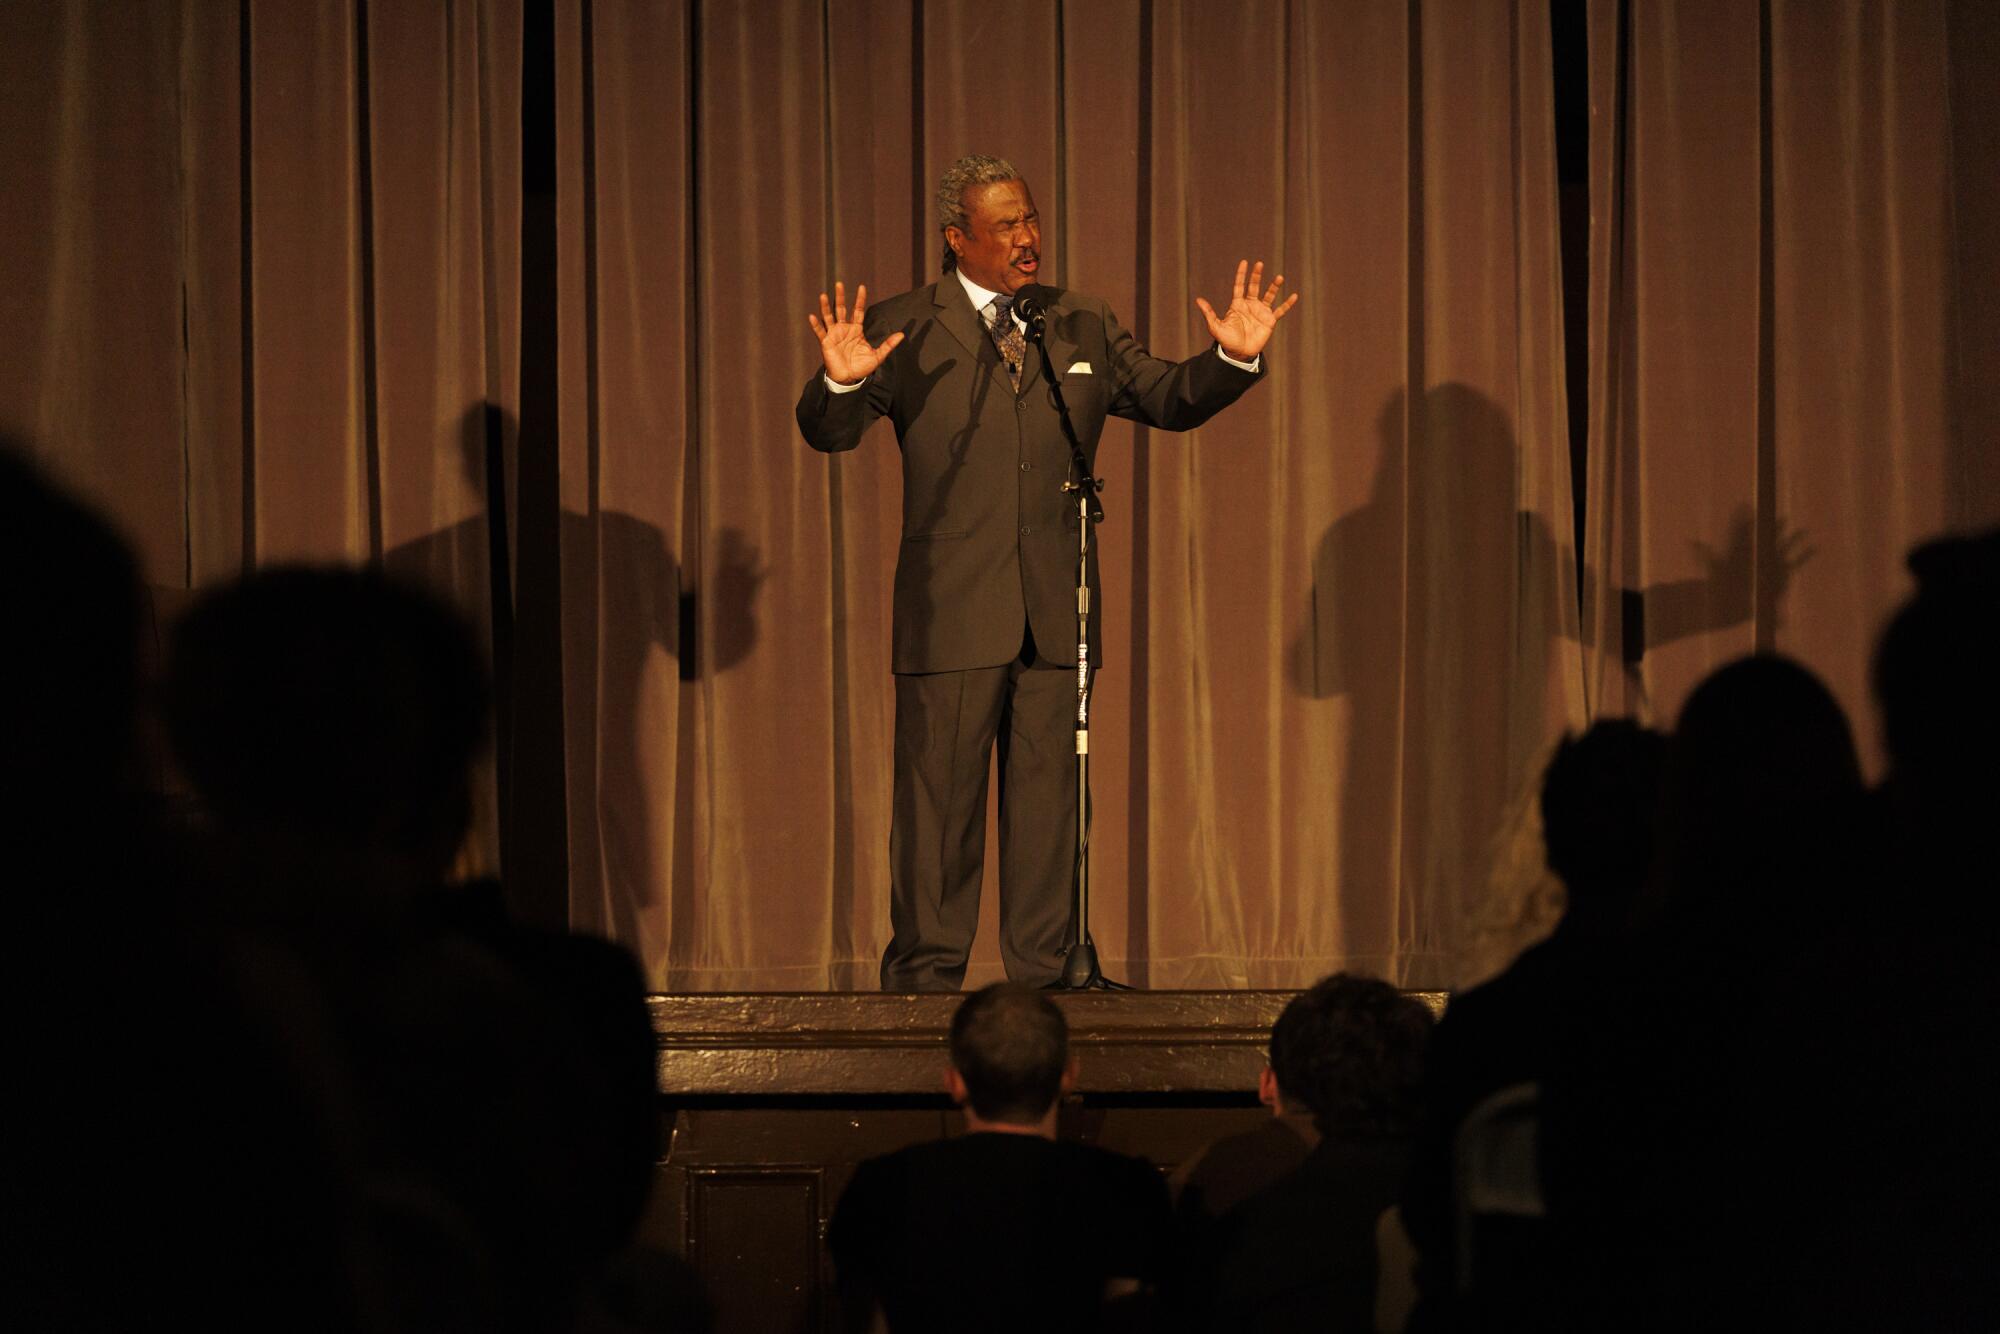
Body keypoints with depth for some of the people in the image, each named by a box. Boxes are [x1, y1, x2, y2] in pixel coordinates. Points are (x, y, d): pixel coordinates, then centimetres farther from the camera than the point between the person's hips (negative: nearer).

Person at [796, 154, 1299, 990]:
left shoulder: (1084, 330, 14)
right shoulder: (903, 330, 1)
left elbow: (1170, 400, 15)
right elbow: (827, 432, -4)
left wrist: (1234, 359, -4)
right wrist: (841, 380, -26)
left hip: (1055, 616, 3)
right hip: (952, 613, -3)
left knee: (1047, 802, 7)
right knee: (939, 803, -1)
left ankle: (1043, 977, 13)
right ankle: (926, 977, 5)